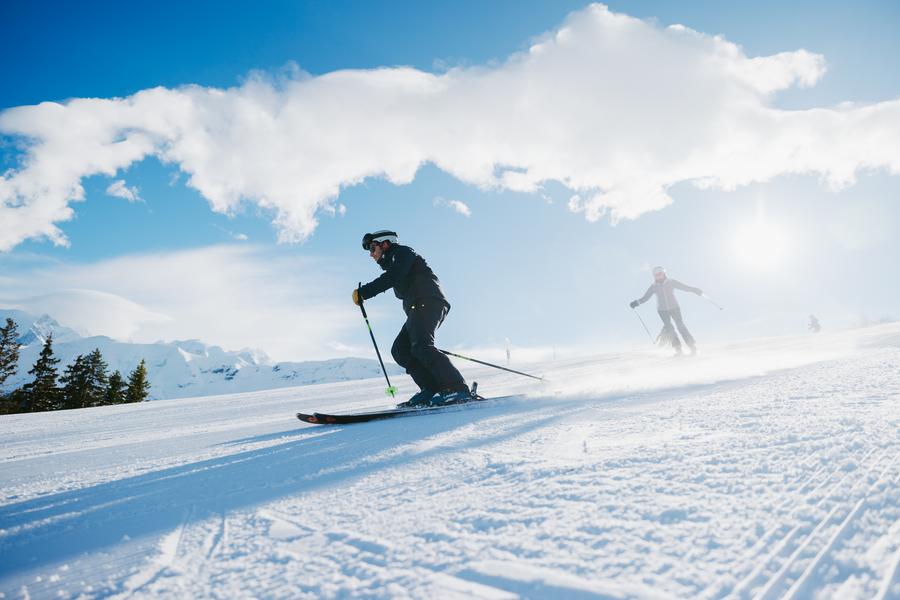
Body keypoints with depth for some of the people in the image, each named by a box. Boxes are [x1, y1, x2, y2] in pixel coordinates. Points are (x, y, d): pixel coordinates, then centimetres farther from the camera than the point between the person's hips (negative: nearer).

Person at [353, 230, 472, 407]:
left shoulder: (402, 252, 7)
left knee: (421, 346, -25)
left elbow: (390, 278, -12)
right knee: (400, 350, -1)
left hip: (428, 303, -10)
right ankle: (432, 389, -11)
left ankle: (458, 389, -30)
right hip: (417, 310, 10)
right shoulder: (393, 265, 34)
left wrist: (363, 292, -12)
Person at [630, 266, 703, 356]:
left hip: (674, 307, -1)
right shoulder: (653, 287, 2)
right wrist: (636, 302, -11)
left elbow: (684, 287, 0)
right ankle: (677, 348, -9)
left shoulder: (671, 282, -1)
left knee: (681, 326, -9)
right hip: (662, 310, 1)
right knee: (669, 327, -14)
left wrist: (694, 290, -14)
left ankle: (693, 346, -2)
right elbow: (645, 297, 3)